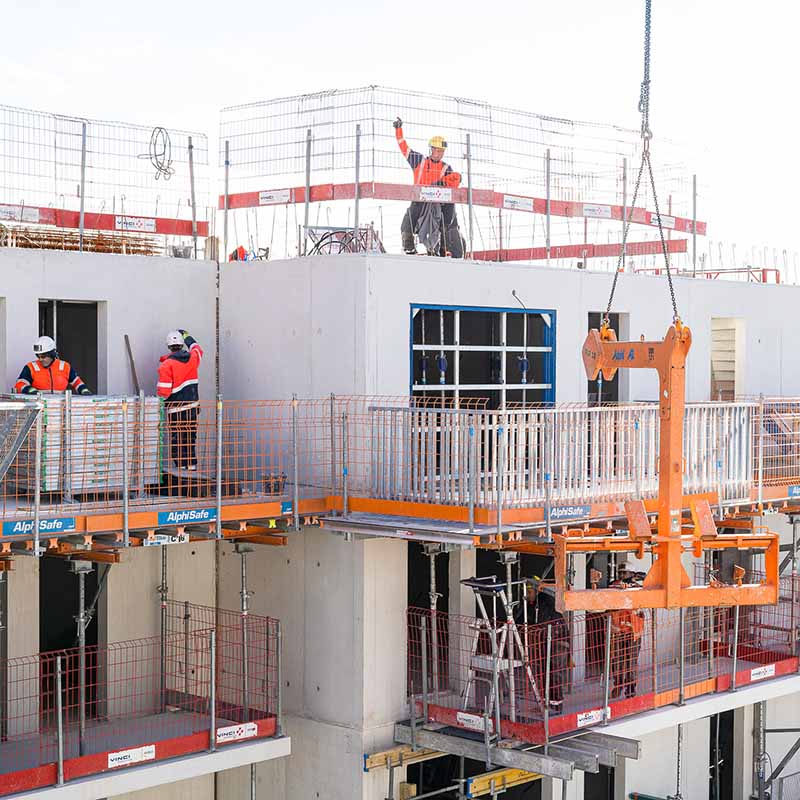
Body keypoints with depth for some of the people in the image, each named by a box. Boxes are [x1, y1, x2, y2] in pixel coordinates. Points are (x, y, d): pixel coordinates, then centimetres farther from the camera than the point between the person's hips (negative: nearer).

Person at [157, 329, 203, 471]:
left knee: (176, 439, 0)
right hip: (193, 405, 5)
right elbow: (197, 349, 28)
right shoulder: (192, 358, 1)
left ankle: (181, 466, -5)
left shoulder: (166, 365, -14)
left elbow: (163, 391, -16)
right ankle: (192, 466, 14)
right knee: (190, 438, 14)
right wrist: (187, 336, 42)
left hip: (176, 409, -5)